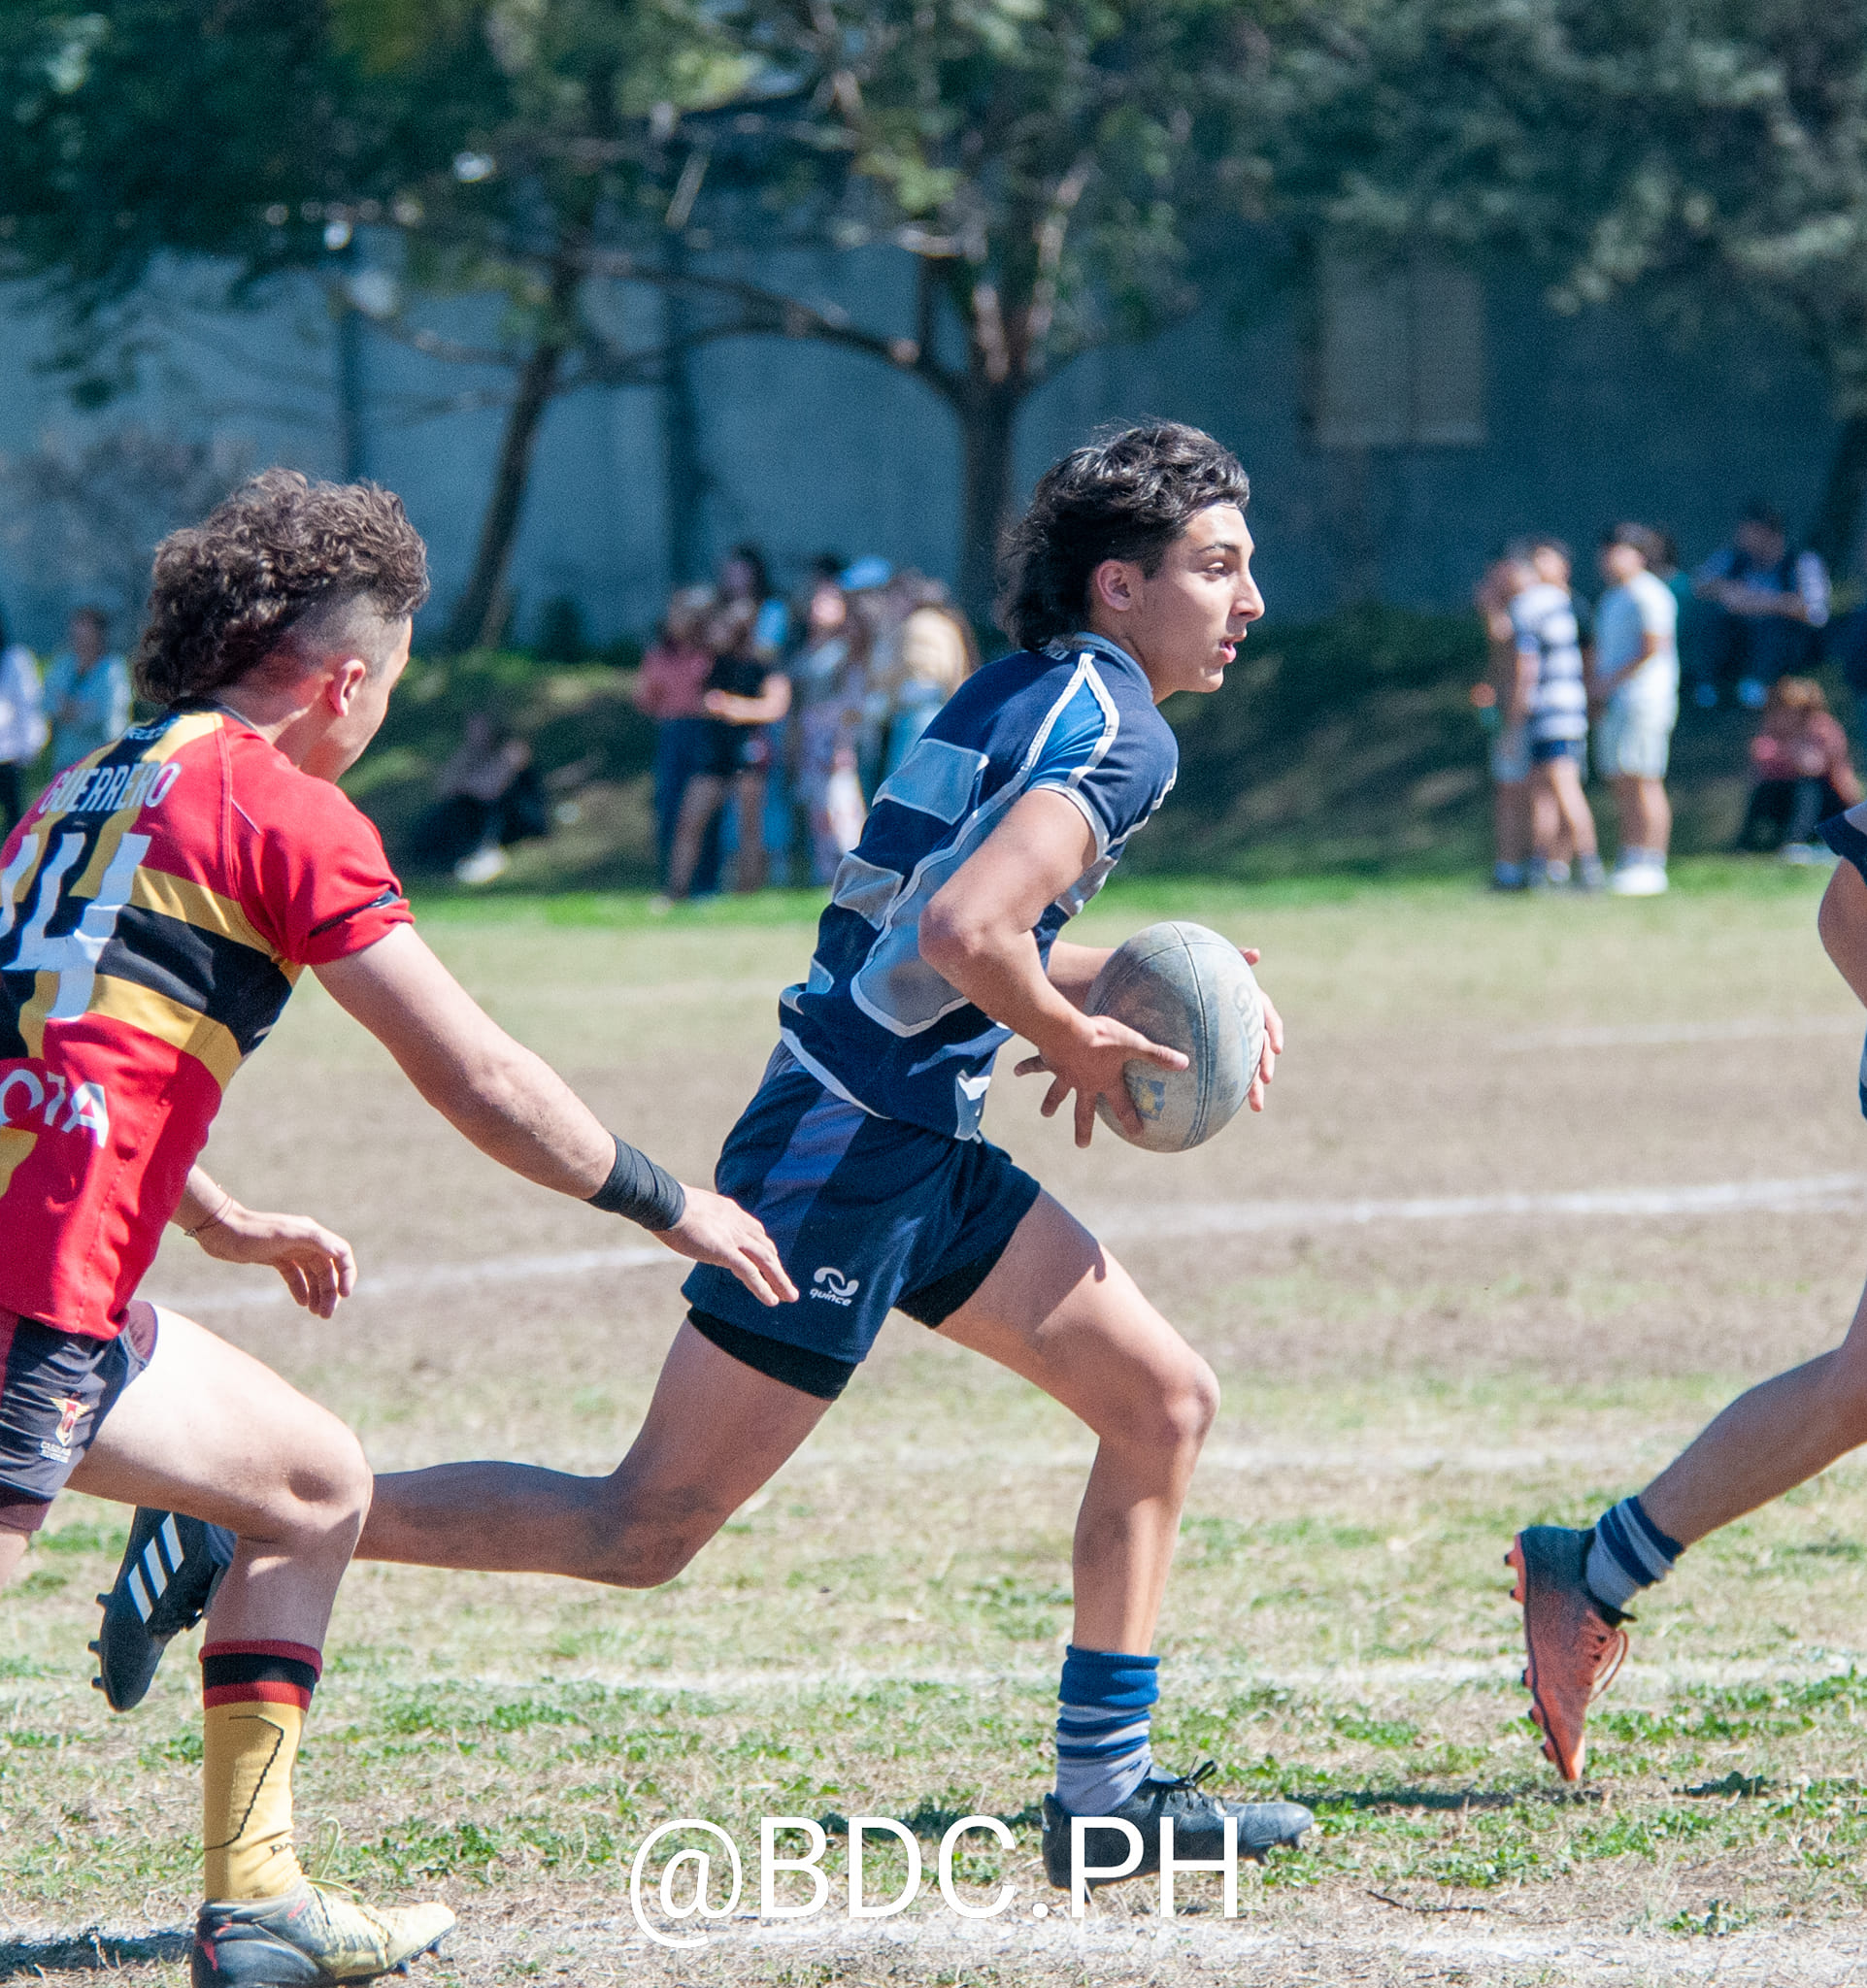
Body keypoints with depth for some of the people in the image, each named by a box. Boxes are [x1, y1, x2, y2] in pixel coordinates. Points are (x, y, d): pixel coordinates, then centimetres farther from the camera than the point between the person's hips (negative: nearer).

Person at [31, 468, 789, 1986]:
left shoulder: (91, 788, 22)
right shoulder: (279, 803, -3)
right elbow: (478, 1079, -3)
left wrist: (230, 1223, 46)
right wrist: (671, 1206, 10)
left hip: (63, 1287, 9)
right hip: (44, 1289, -9)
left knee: (318, 1488, 22)